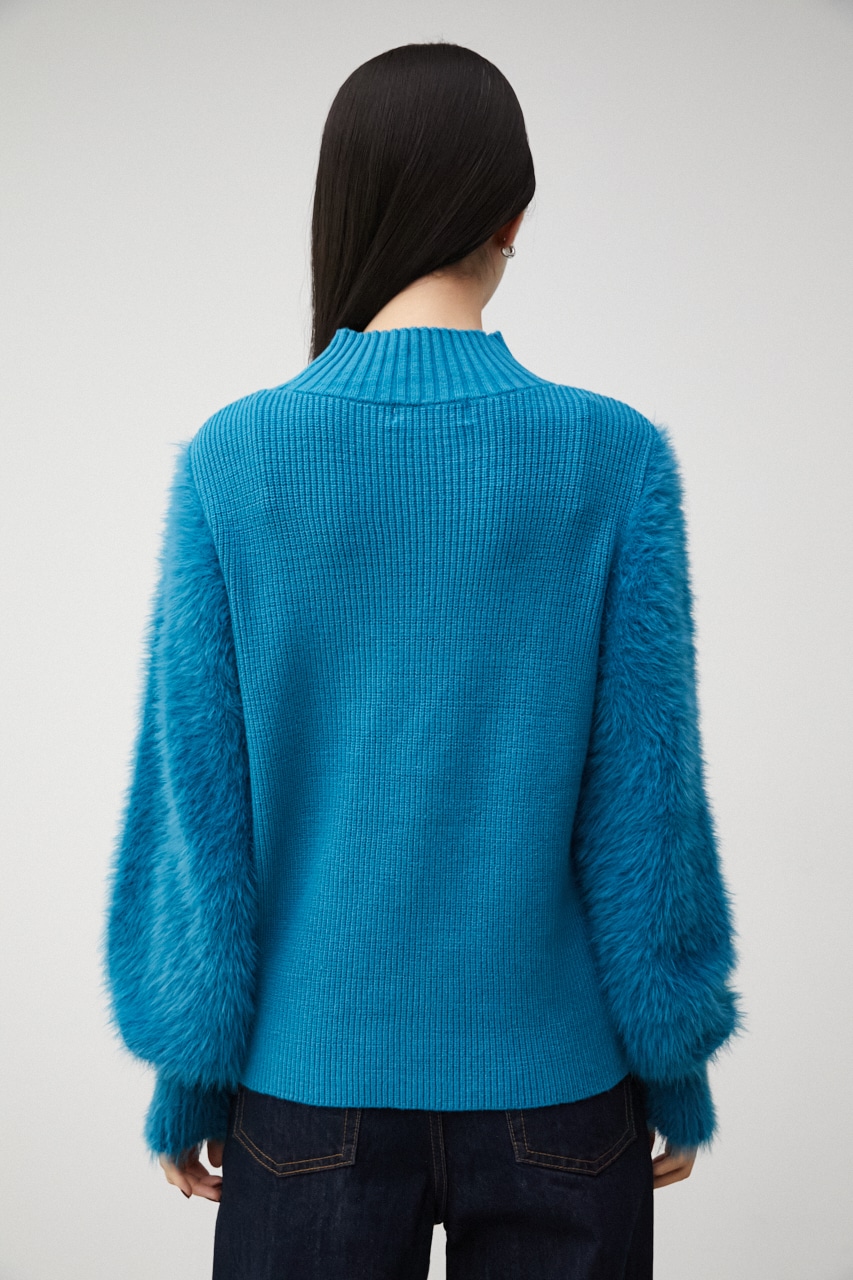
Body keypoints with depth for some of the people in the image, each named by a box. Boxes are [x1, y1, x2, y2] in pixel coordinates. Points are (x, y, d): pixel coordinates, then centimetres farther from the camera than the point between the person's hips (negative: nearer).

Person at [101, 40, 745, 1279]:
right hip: (552, 1082, 0)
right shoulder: (616, 456, -12)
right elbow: (645, 791, -8)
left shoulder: (233, 456, -10)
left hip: (312, 1078, 1)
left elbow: (194, 789, -6)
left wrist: (188, 1073, 6)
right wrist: (678, 1067, 6)